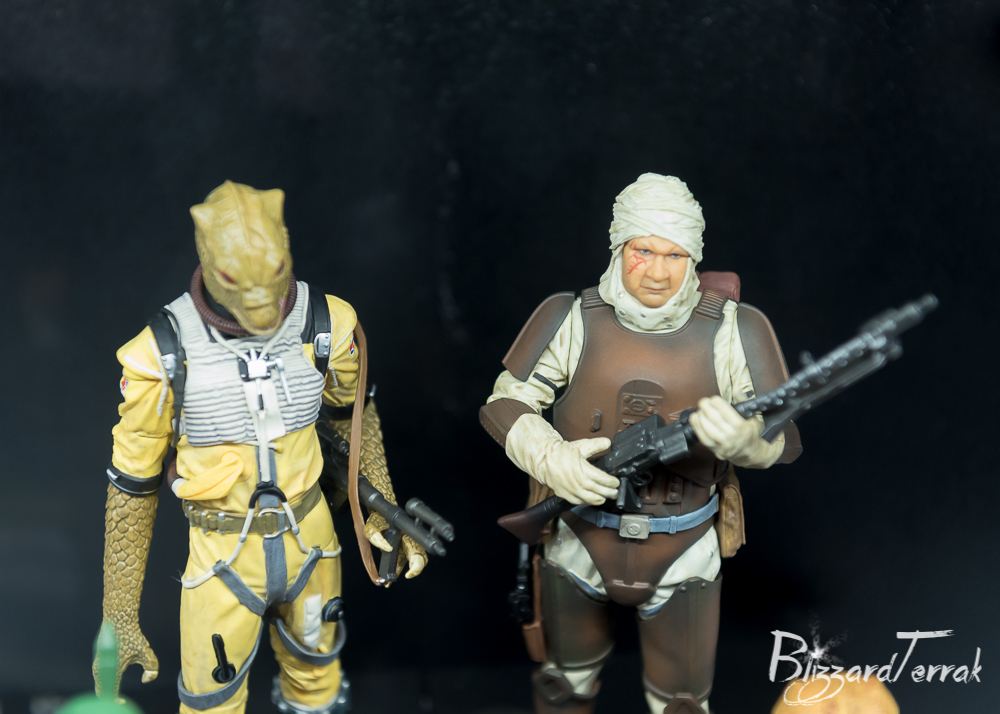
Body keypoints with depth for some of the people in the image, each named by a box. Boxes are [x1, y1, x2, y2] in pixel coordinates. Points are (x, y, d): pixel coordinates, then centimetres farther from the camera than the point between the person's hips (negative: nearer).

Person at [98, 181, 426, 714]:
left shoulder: (326, 324, -16)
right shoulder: (164, 354, -22)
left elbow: (354, 414, 6)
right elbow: (132, 486, -11)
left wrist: (383, 512, 6)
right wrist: (118, 620, -8)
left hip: (308, 539, 2)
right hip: (223, 554, -2)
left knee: (316, 671, 23)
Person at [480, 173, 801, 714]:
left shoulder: (735, 329, -10)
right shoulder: (572, 319, -10)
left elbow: (784, 440, -10)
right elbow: (503, 404, -5)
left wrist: (742, 436, -34)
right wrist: (551, 458, -24)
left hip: (682, 548, 0)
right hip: (578, 538, 1)